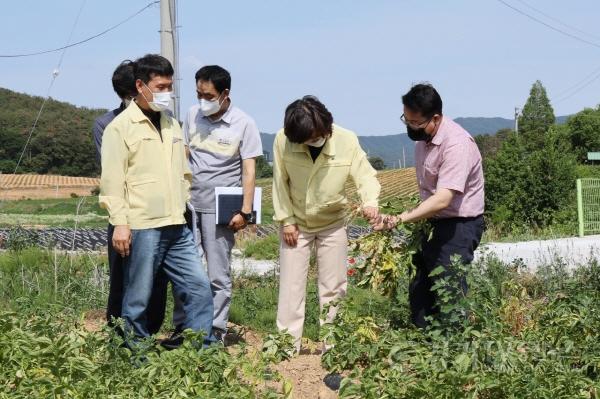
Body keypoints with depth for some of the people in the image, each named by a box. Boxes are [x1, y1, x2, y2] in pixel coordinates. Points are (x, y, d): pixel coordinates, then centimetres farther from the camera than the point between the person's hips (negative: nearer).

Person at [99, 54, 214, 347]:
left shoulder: (171, 124, 16)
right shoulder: (121, 127, -4)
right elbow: (112, 179, -9)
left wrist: (182, 208, 16)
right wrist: (120, 222, -16)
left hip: (177, 228, 6)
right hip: (141, 228, -6)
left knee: (199, 288, 3)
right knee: (138, 300, 2)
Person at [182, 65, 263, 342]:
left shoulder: (243, 124, -4)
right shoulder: (192, 115, 6)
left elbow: (249, 171, -4)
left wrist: (245, 211, -10)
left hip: (220, 208, -3)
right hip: (188, 204, 3)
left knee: (218, 276, 2)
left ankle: (216, 333, 11)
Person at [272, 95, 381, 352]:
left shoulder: (347, 141, -20)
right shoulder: (283, 141, -21)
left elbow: (365, 175, -14)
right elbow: (280, 183, -9)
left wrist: (370, 201, -34)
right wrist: (287, 220, -8)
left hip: (333, 224, 1)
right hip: (296, 224, 0)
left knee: (333, 287, 7)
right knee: (291, 286, 3)